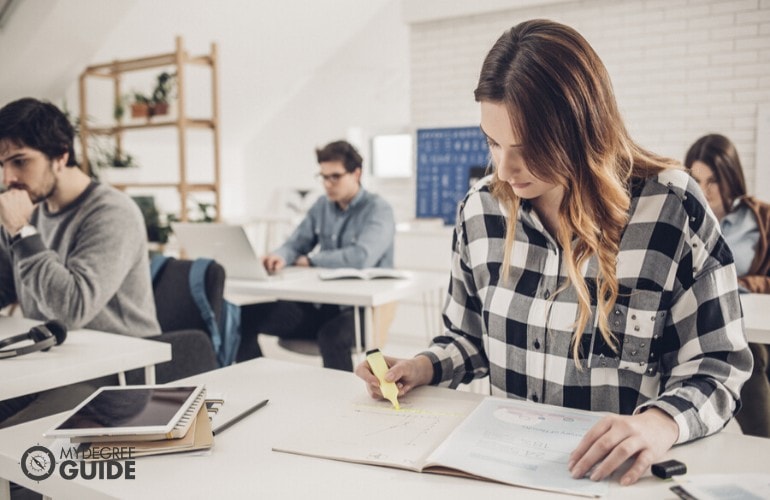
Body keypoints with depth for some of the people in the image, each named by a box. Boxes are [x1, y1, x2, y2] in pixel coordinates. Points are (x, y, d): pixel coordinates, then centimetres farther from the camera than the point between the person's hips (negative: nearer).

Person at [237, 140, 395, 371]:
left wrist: (310, 260, -10)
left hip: (361, 308, -6)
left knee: (332, 335, -40)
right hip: (321, 303, 7)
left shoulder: (378, 210, -8)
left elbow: (361, 258, -24)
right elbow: (295, 244, 13)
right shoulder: (322, 206, 13)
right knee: (247, 316, -9)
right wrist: (280, 257, -13)